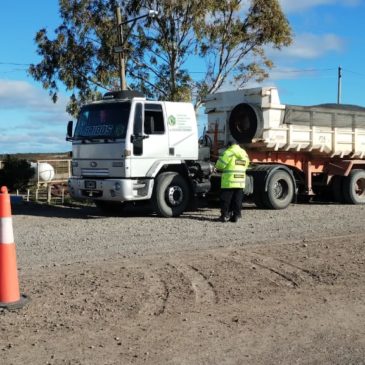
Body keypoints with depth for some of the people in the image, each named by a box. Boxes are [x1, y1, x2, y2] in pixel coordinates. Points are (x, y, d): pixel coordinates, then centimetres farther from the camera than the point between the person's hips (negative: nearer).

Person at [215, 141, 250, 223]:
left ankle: (225, 215, 3)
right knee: (237, 200, 10)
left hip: (229, 181, -6)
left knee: (226, 199, 3)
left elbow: (220, 165, -10)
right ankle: (236, 215, 11)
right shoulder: (244, 153, 12)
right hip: (241, 182, 6)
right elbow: (246, 165, 21)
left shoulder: (228, 152, -9)